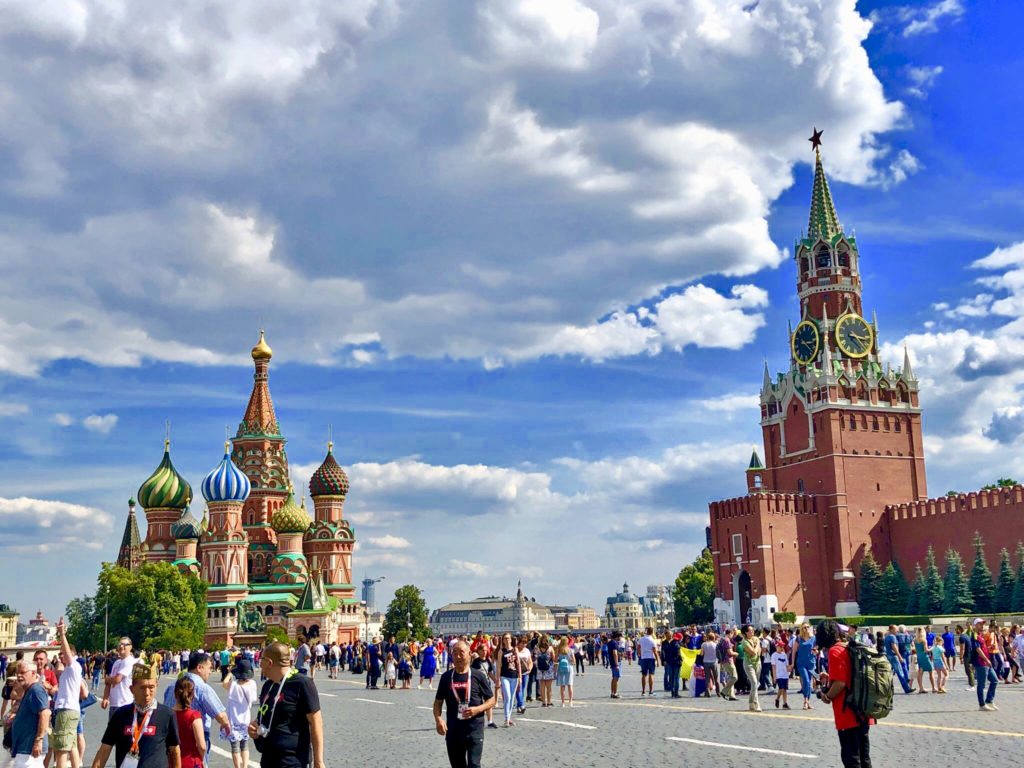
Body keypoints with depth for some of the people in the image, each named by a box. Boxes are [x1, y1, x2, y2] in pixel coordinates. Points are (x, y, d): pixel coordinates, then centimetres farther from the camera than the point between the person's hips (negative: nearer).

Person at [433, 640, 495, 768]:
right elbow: (438, 701, 11)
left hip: (474, 729, -3)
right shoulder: (446, 677, 5)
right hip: (453, 730, 3)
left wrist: (478, 709, -16)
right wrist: (438, 719, -8)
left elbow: (491, 701, 2)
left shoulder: (478, 676, -3)